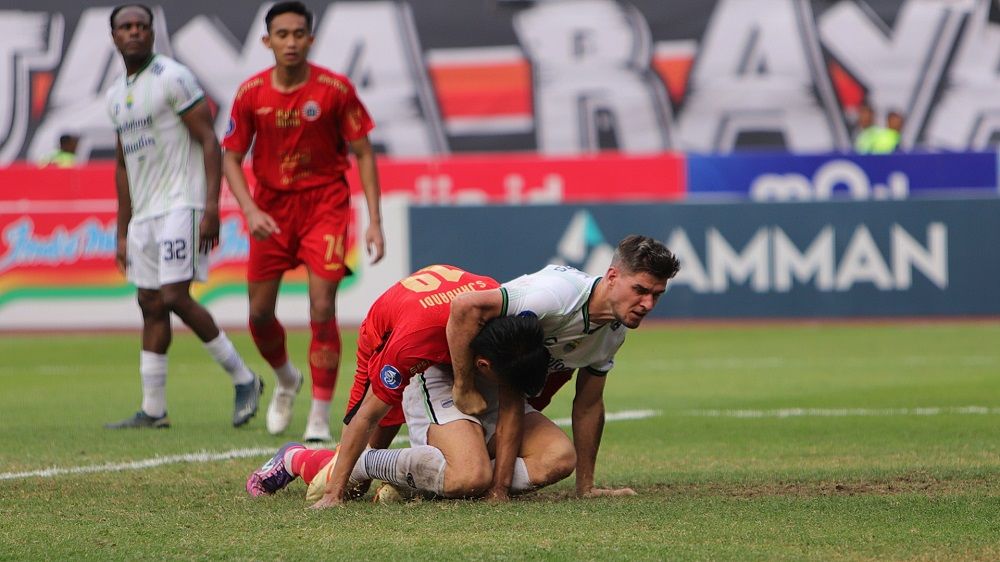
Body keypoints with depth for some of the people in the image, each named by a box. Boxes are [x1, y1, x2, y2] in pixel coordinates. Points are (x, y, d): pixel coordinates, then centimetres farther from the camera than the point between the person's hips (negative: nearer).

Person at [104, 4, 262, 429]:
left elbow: (209, 141, -12)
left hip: (181, 204, -8)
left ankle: (243, 379, -2)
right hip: (143, 214, 8)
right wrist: (122, 234, 19)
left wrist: (211, 207, -21)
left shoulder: (172, 78, -8)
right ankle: (153, 411, 9)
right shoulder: (116, 96, 16)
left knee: (174, 297, -15)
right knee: (151, 306, 6)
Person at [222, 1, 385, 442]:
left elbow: (363, 153, -4)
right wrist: (251, 211, -15)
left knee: (322, 310, -13)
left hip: (325, 204, -3)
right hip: (271, 210, 3)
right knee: (259, 313, 5)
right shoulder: (251, 93, -6)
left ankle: (320, 417, -5)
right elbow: (231, 157, 1)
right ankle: (286, 380, 37)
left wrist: (374, 220, -10)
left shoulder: (335, 89, -11)